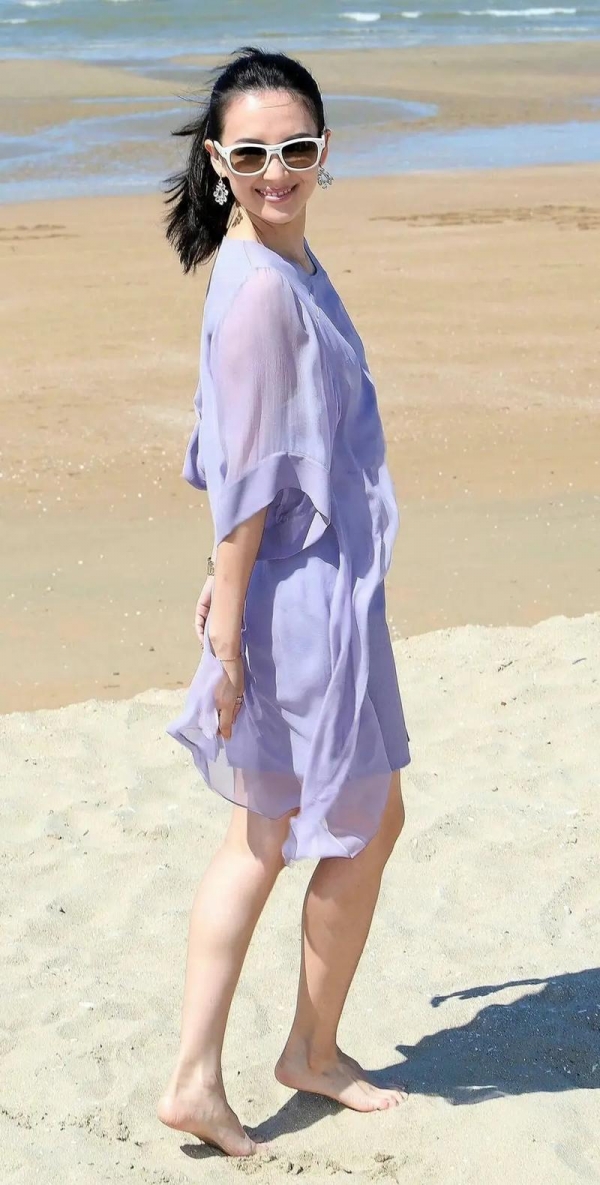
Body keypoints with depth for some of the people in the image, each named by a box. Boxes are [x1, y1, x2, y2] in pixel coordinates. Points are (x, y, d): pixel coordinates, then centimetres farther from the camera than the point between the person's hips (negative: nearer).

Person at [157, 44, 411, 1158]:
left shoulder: (282, 261, 8)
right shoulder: (264, 289, -22)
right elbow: (248, 475, -22)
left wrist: (229, 582, 17)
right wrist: (231, 618, -19)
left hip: (321, 577, 9)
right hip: (309, 594, -9)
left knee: (268, 833, 14)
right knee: (364, 826, 11)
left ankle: (197, 1078, 19)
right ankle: (314, 1051, 31)